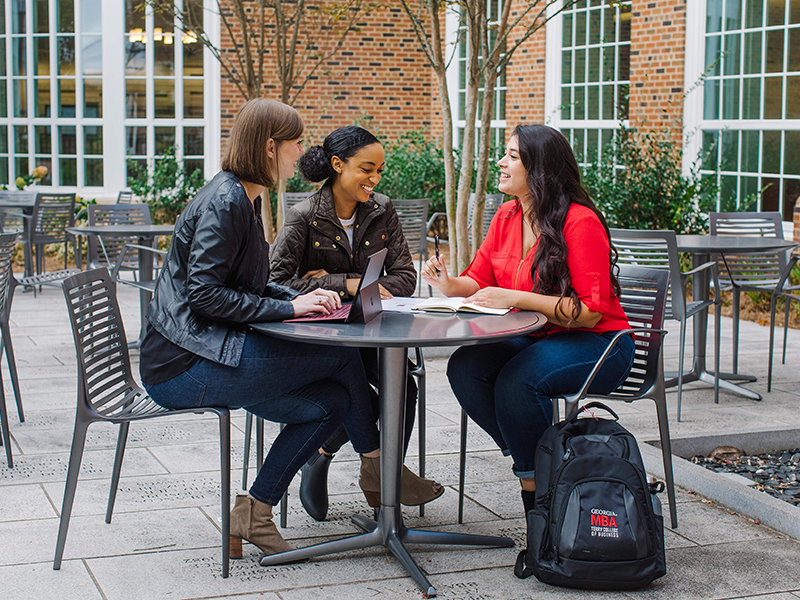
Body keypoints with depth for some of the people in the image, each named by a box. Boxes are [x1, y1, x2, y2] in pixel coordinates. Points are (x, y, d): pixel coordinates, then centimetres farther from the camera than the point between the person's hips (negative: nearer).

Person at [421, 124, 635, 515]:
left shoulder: (581, 222, -17)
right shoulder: (507, 217, 6)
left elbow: (591, 311, -20)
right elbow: (478, 280, 10)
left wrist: (517, 298, -26)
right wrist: (449, 285, -13)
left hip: (595, 343, -7)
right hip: (532, 338, 7)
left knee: (517, 380, -33)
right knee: (464, 366, -19)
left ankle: (534, 483, -12)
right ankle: (526, 454, -3)